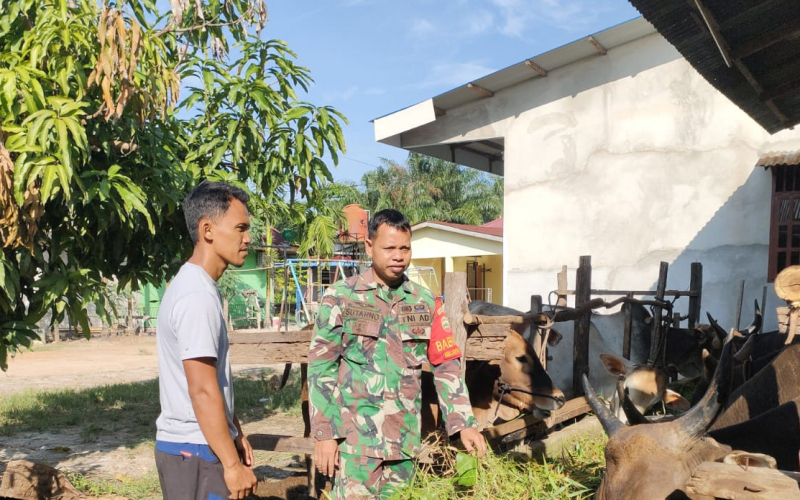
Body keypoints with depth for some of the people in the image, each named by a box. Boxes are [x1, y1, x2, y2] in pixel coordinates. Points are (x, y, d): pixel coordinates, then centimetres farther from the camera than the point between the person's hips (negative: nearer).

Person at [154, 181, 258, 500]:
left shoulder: (193, 285, 11)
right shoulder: (198, 297, -20)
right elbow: (203, 391, -24)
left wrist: (235, 433, 19)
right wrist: (232, 463, -20)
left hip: (184, 444, 9)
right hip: (198, 452, -9)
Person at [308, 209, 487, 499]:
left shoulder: (425, 303, 7)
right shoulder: (340, 297, -3)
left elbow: (446, 367, 8)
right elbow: (321, 368, -3)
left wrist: (464, 423, -2)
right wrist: (324, 433, -8)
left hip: (405, 438, 4)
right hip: (355, 436, -3)